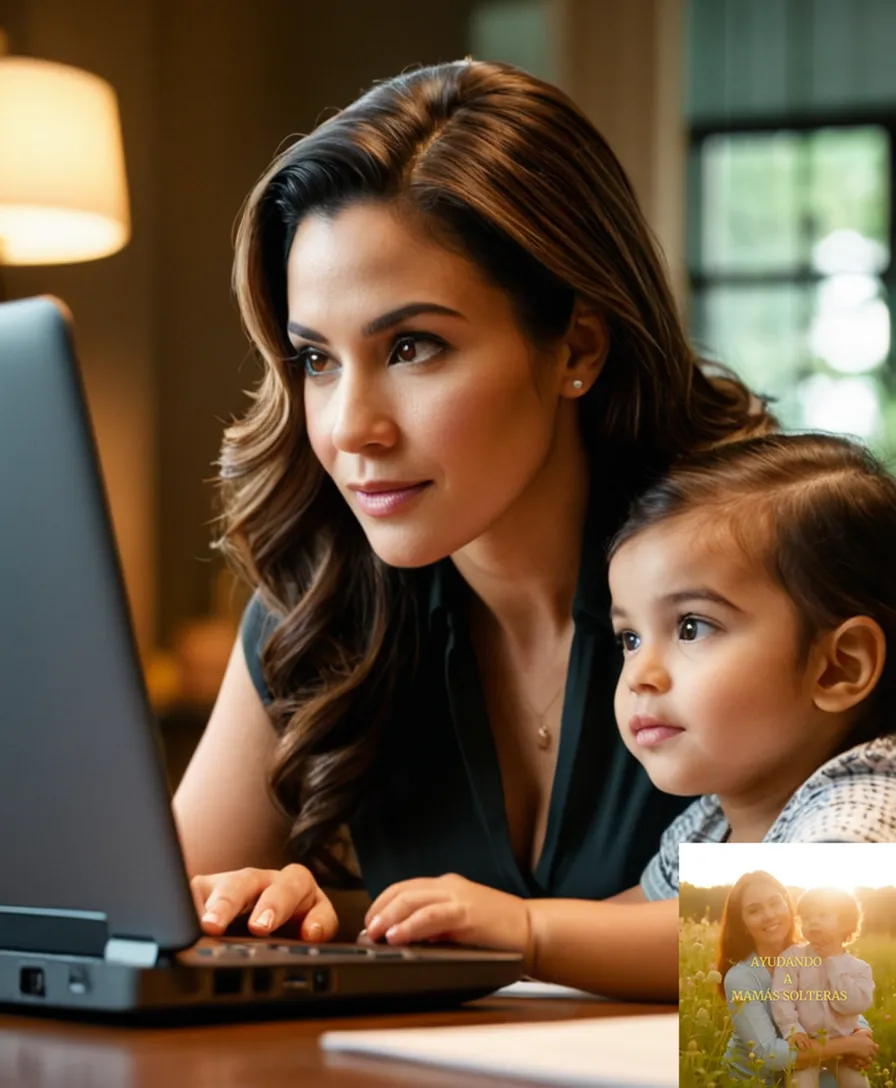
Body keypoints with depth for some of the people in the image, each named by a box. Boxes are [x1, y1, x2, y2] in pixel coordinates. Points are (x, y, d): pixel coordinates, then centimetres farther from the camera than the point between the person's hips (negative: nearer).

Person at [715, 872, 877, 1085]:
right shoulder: (740, 977, -20)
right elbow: (767, 1054, -28)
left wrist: (863, 1035, -23)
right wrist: (847, 1045, -27)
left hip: (803, 1074, 4)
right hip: (752, 1081, -4)